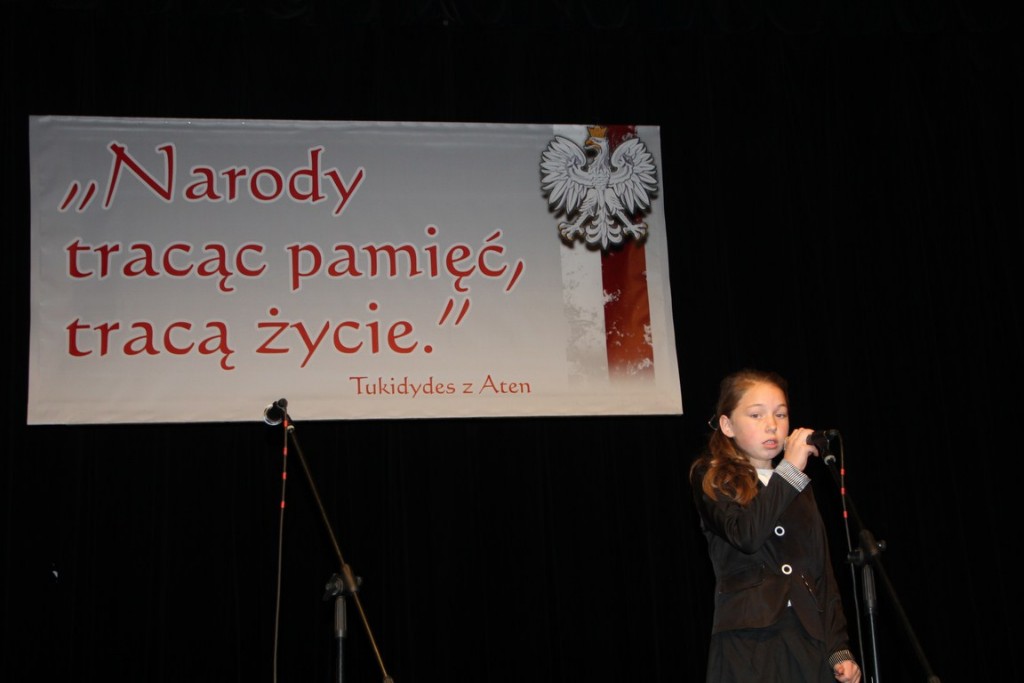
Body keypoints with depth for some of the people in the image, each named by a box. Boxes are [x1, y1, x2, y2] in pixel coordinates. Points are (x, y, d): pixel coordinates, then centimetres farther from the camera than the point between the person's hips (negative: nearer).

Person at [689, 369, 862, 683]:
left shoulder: (798, 488, 18)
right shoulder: (712, 478, 2)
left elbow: (823, 572, 13)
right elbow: (747, 535, -17)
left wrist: (839, 650, 5)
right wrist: (790, 469, -16)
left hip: (810, 642, 4)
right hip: (748, 644, -4)